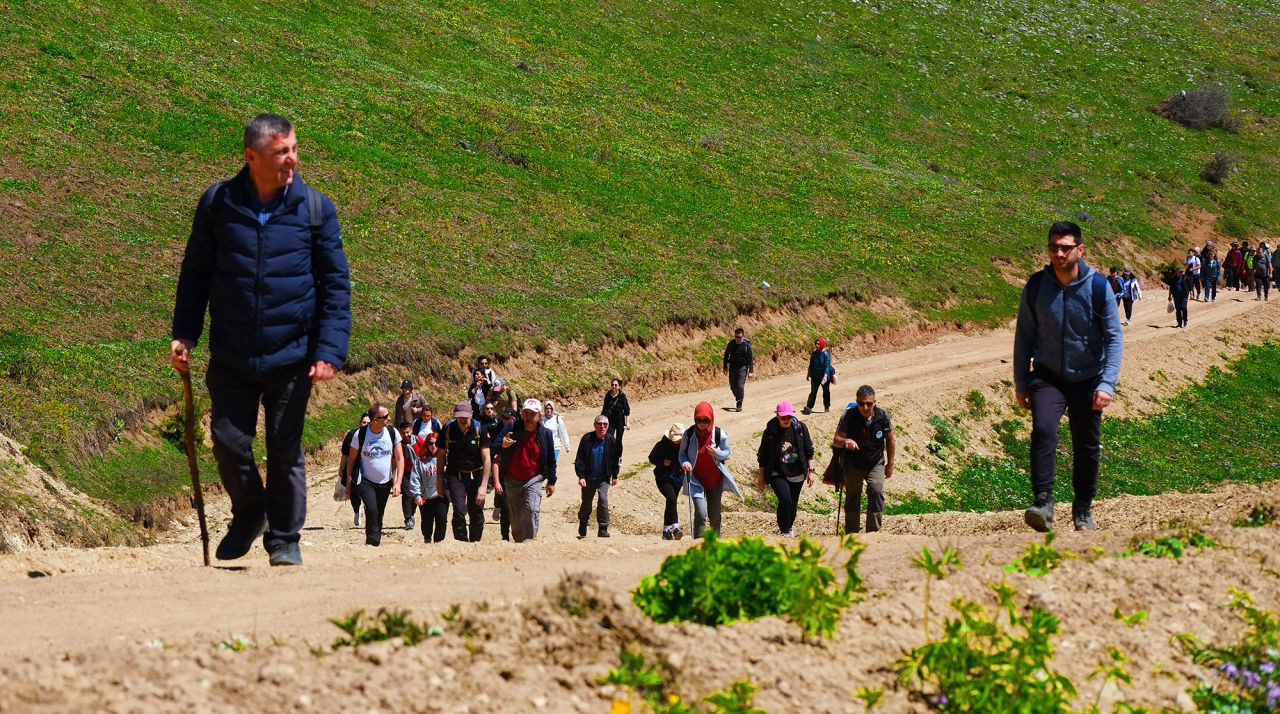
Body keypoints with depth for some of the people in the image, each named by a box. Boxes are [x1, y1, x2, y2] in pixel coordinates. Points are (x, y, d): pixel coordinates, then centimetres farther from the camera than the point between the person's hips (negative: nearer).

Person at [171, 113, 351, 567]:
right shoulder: (218, 203, 0)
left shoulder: (316, 208, -2)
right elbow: (195, 273, 10)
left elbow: (336, 284, 1)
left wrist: (330, 350, -8)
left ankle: (284, 539, 23)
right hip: (230, 357, 1)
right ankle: (249, 516, 30)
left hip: (292, 358, -1)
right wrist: (183, 335, 2)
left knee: (286, 451, 6)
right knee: (229, 443, 2)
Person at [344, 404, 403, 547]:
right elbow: (351, 460, -1)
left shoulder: (392, 433, -6)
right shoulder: (360, 435, -13)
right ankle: (372, 543, -20)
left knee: (379, 517, 9)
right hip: (366, 481, -3)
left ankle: (374, 543, 21)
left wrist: (398, 483, -11)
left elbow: (400, 459, -2)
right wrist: (349, 484, 0)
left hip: (385, 482, 3)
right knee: (372, 510, -23)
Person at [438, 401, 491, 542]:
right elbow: (441, 456, 6)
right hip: (455, 475, 0)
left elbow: (486, 459, -11)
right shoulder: (448, 430, -7)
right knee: (459, 511, -16)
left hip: (476, 475, 0)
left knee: (477, 514, 2)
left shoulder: (479, 430, -11)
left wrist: (483, 486, -17)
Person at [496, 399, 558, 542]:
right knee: (515, 516, 8)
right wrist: (502, 445, -38)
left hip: (533, 479, -2)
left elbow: (551, 459, 5)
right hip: (512, 480, 2)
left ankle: (529, 541, -17)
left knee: (531, 510, -20)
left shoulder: (546, 434, -5)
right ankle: (518, 541, 24)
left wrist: (551, 482, 6)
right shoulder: (511, 429, -9)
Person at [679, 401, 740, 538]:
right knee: (701, 513, -17)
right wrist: (684, 463, -23)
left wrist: (717, 453, -21)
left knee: (715, 515, 11)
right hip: (696, 480, -2)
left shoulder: (720, 434, -10)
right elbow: (682, 454, 0)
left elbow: (727, 453, 2)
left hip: (715, 480, 2)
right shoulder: (688, 434, -12)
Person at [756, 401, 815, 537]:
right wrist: (761, 478, 3)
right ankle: (785, 532, -9)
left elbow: (809, 451, 6)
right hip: (778, 474, -3)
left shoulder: (800, 428, -2)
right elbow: (762, 456, 1)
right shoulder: (770, 431, -8)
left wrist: (810, 470, 2)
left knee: (793, 504, 13)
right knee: (785, 500, -22)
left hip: (797, 474, 3)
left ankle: (789, 528, 37)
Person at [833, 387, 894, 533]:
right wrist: (845, 441, -46)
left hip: (875, 464, 0)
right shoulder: (849, 416, -18)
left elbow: (890, 440, 4)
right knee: (852, 498, 6)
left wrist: (890, 464, 8)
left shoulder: (882, 416, -13)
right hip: (853, 464, 0)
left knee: (876, 492, -17)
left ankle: (873, 532, -11)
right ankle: (851, 534, 18)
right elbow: (835, 440, -22)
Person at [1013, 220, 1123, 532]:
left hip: (1088, 379, 0)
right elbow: (1024, 336, 2)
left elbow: (1114, 337, -9)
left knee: (1087, 447, 9)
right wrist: (1021, 384, 2)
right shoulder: (1036, 285, -7)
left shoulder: (1097, 286, -11)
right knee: (1043, 429, -25)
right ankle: (1042, 504, -28)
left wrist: (1107, 384, -18)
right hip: (1048, 376, 0)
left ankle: (1083, 510, 28)